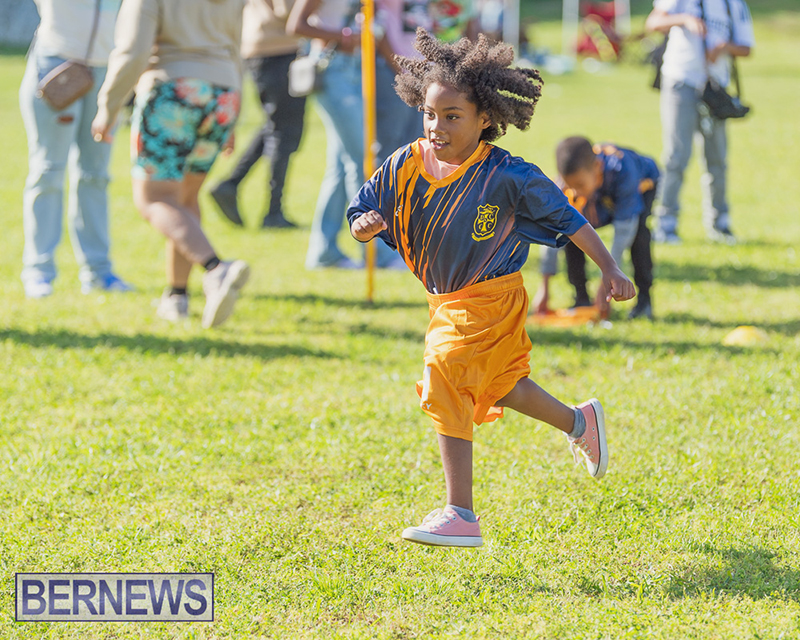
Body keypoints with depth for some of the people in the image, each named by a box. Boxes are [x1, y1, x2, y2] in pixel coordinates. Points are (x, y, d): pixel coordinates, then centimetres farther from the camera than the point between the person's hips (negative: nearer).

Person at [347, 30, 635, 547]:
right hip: (446, 304, 7)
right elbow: (363, 211, -2)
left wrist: (610, 270, -10)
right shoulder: (406, 166, -8)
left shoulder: (507, 176, -19)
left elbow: (566, 217, -10)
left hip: (490, 299, -7)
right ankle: (580, 423, 52)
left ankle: (460, 515, -14)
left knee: (447, 385, -18)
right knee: (498, 387, 25)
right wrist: (364, 225, -27)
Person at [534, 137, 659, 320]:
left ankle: (644, 298, -18)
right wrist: (544, 289, -24)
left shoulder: (621, 170, -45)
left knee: (637, 228, -33)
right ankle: (582, 298, -2)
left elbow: (623, 231, -41)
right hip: (603, 202, 4)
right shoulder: (565, 186, -34)